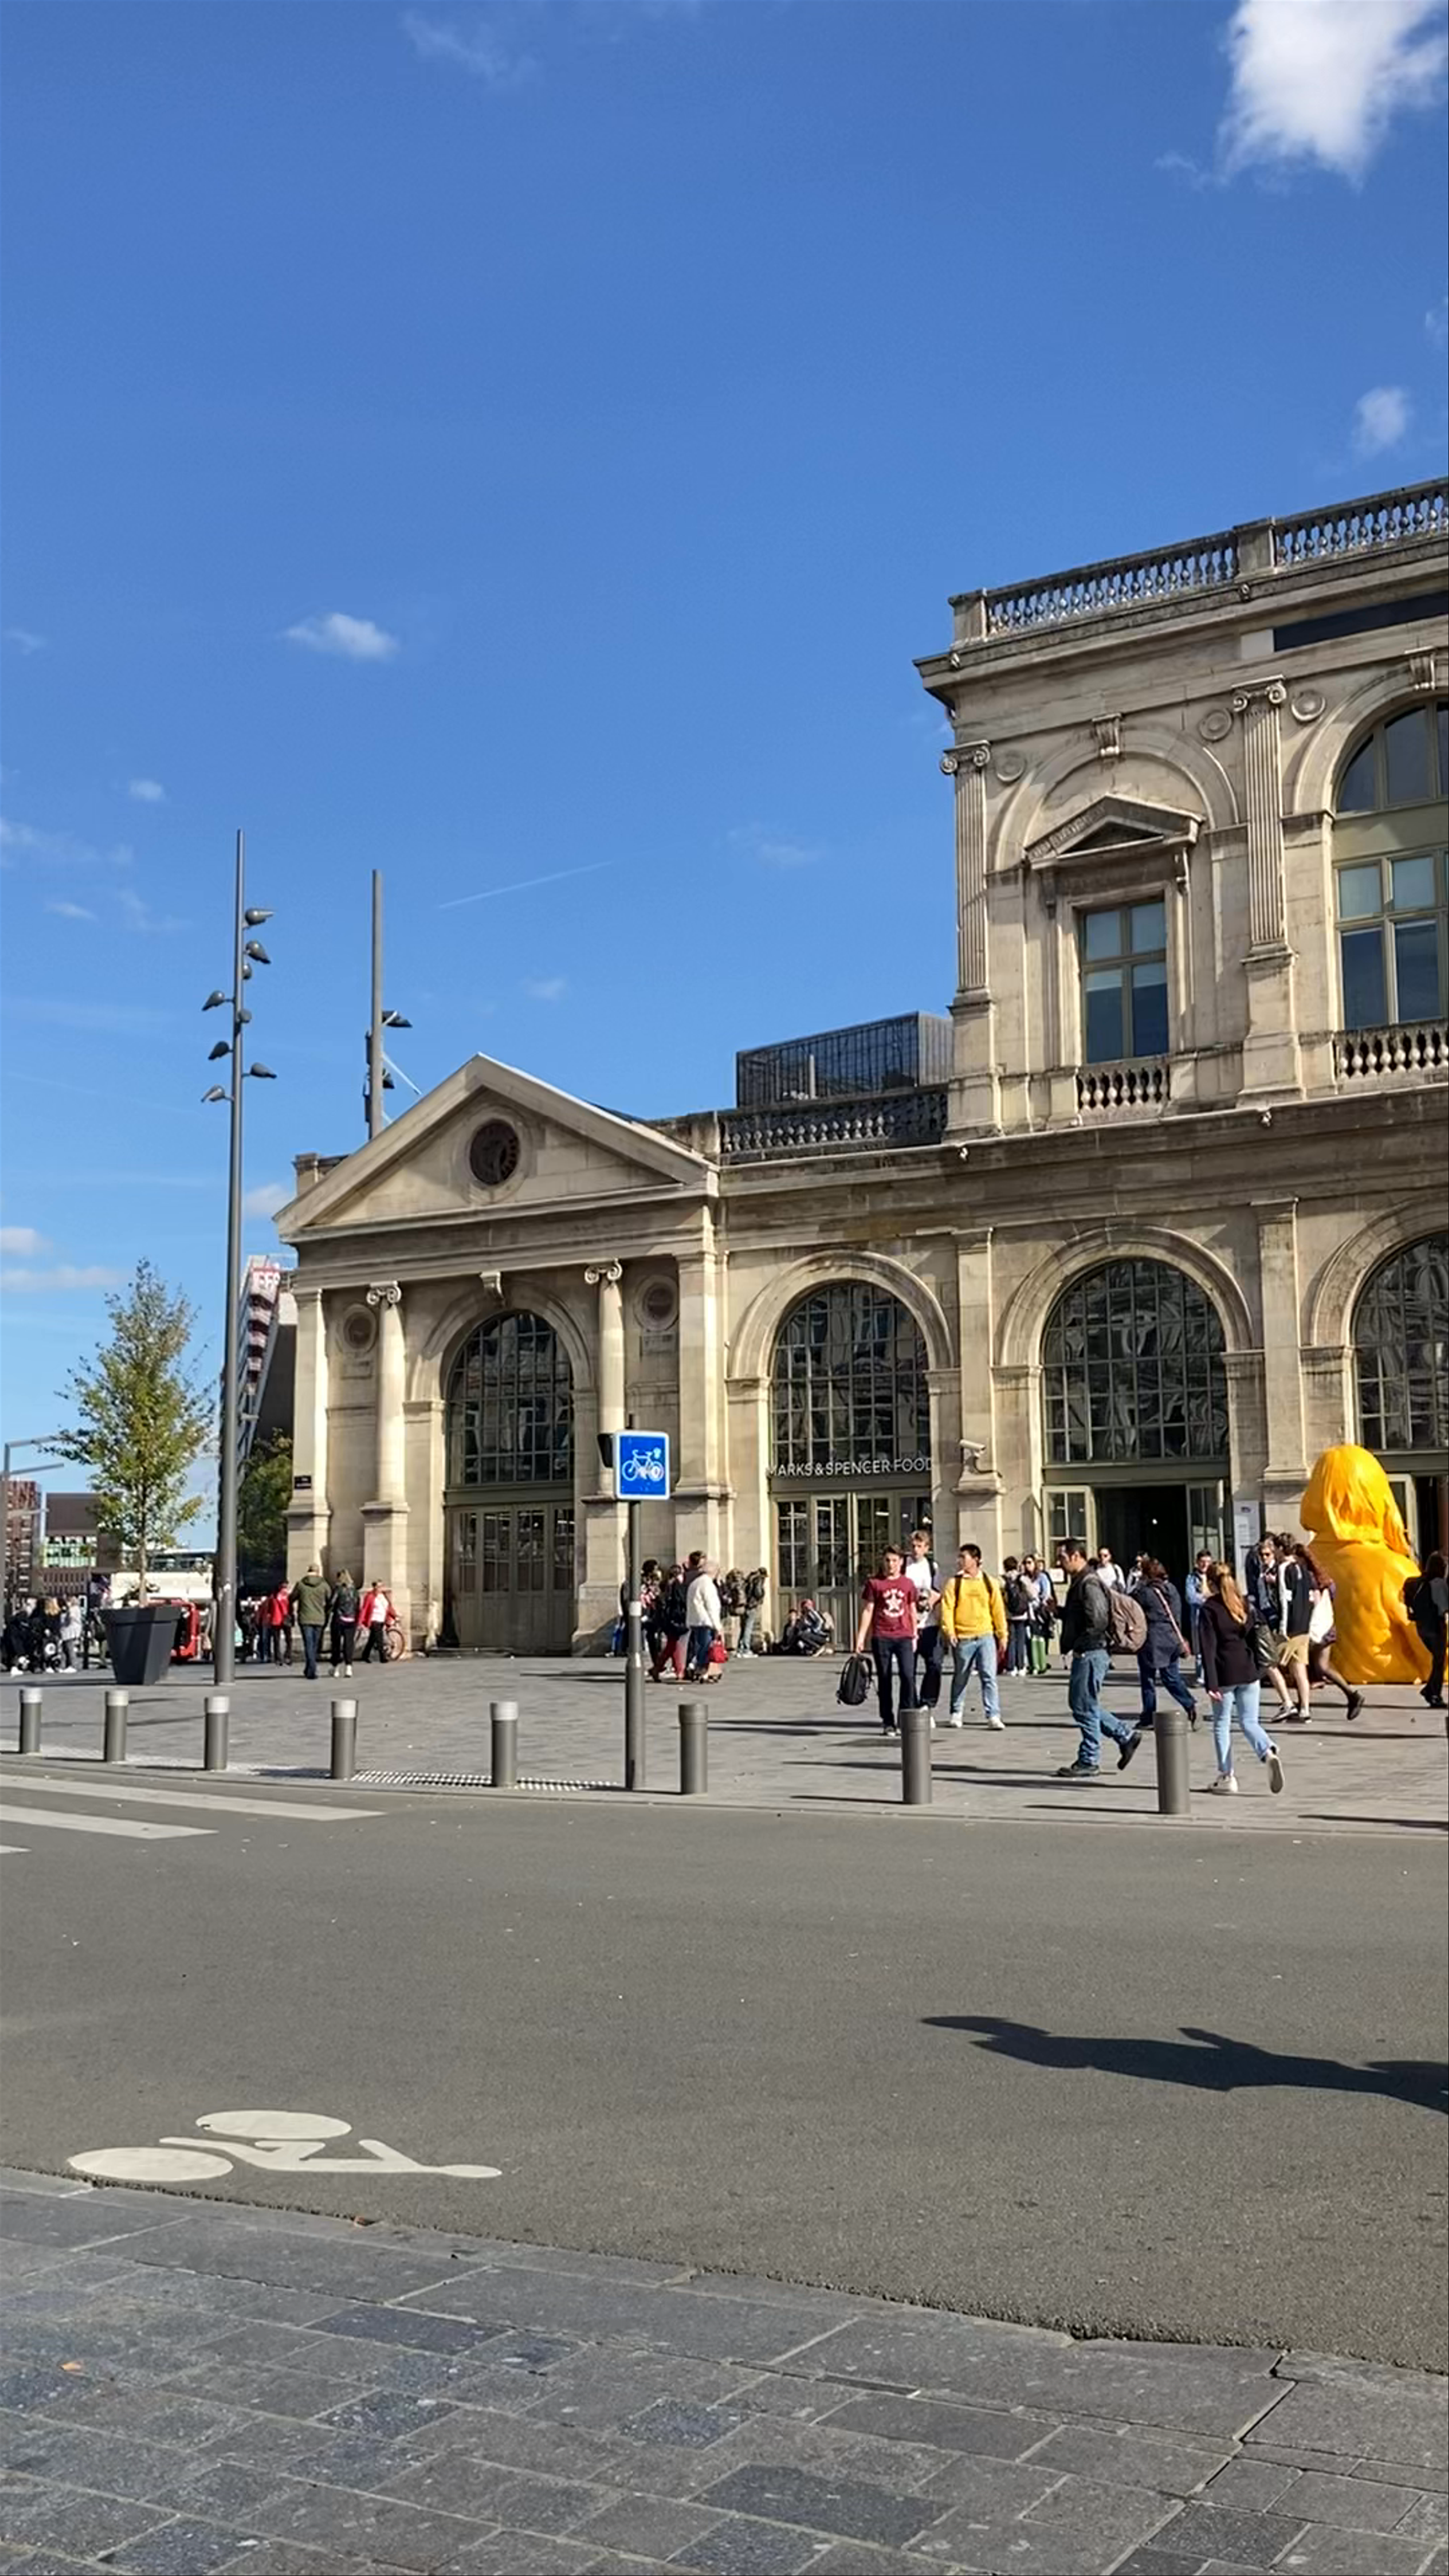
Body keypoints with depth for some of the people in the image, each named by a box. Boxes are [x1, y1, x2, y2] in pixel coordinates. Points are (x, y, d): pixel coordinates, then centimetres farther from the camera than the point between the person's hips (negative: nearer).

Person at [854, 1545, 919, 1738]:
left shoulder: (908, 1584, 9)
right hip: (881, 1637, -1)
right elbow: (867, 1611, 3)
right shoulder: (874, 1583, 3)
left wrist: (914, 1637, 16)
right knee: (885, 1680, 5)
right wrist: (860, 1637, -1)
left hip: (904, 1637, 1)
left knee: (908, 1677, -11)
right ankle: (888, 1723, 13)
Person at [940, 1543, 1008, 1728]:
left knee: (989, 1677, -8)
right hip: (963, 1639, 0)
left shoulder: (990, 1583, 6)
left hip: (986, 1637, 0)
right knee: (960, 1678, 12)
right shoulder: (954, 1583, 2)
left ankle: (993, 1716, -6)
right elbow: (947, 1608, -4)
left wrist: (1002, 1636, 8)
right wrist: (949, 1631, -17)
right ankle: (956, 1714, 27)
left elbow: (998, 1610, 9)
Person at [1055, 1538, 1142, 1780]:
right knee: (1080, 1703, 16)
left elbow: (1098, 1620, -25)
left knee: (1085, 1706, -2)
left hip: (1091, 1653, -11)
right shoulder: (1080, 1582, 15)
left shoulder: (1089, 1584, -18)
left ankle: (1089, 1762, 7)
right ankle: (1126, 1736, 22)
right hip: (1086, 1653, 11)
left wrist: (1079, 1645, -18)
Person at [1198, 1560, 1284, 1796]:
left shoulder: (1209, 1610, -6)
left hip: (1225, 1674, -4)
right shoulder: (1246, 1606, 8)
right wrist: (1257, 1671, 17)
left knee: (1222, 1724, 9)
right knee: (1249, 1722, 10)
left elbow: (1209, 1649, -12)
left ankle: (1227, 1777, 9)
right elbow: (1256, 1640, 11)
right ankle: (1269, 1752, -19)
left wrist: (1211, 1683, -13)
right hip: (1248, 1672, 4)